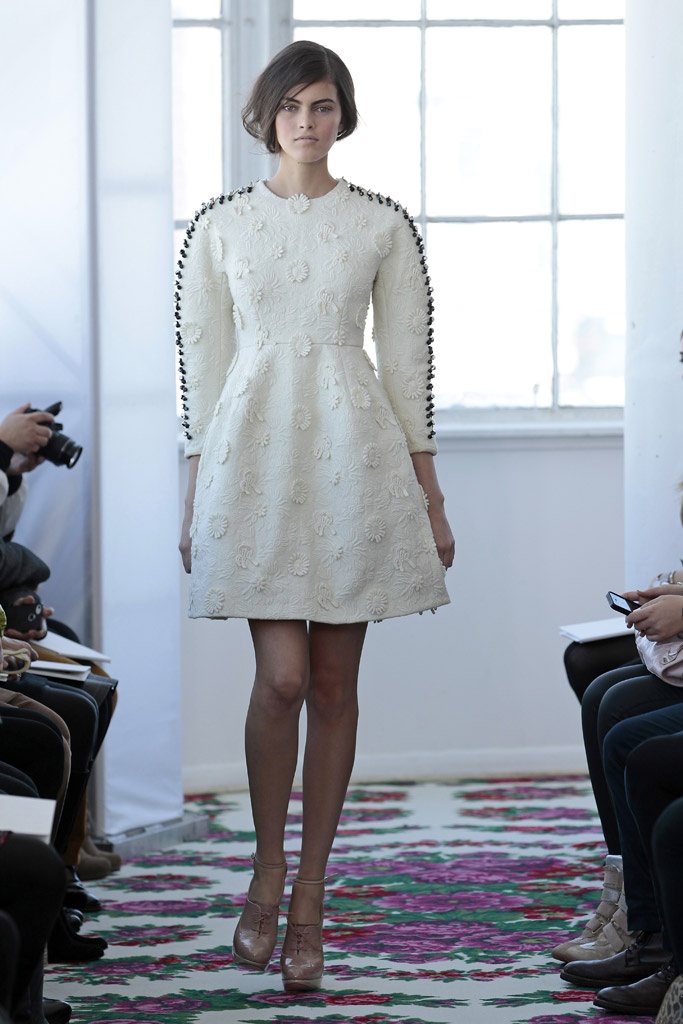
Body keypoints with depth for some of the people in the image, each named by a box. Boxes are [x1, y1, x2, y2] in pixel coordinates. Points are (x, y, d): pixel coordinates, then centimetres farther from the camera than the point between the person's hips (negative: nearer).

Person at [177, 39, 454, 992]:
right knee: (282, 675, -10)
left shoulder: (385, 224, 4)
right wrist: (196, 499, 4)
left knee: (335, 682, 3)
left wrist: (431, 495, 4)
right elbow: (201, 362, 6)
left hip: (355, 455, 1)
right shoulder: (220, 224, 4)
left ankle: (309, 902, 13)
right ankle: (268, 871, 12)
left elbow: (408, 360, 5)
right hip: (255, 449, -1)